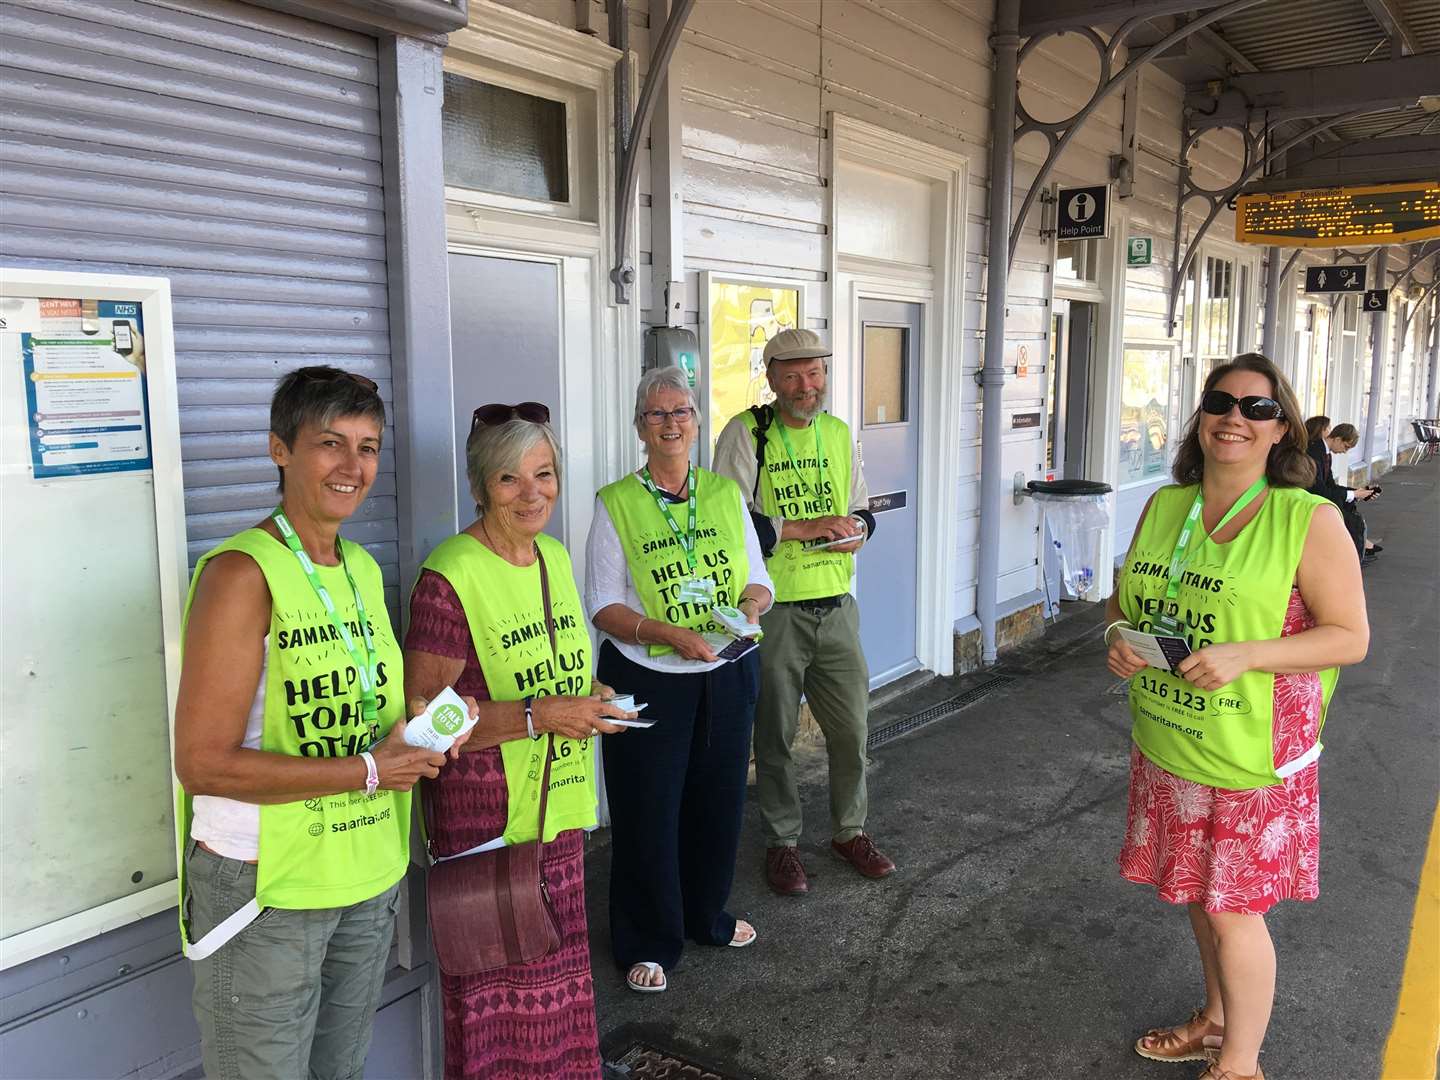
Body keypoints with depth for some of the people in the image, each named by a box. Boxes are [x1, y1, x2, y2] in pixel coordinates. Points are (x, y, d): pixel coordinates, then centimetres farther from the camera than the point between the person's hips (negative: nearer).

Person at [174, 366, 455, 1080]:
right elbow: (202, 763, -20)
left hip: (368, 872, 7)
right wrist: (369, 771, -19)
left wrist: (419, 734, -3)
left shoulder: (363, 569, 8)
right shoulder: (241, 573, -17)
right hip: (266, 886, -7)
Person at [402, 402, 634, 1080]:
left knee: (556, 960, 18)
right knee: (498, 982, 4)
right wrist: (537, 716, -25)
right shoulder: (449, 579, -18)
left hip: (558, 806, 7)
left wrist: (587, 697, 4)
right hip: (484, 814, -7)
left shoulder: (554, 556, 7)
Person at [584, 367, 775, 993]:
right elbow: (602, 606, -8)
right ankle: (647, 943, 23)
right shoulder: (615, 504, -6)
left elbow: (759, 581, 10)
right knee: (648, 811, 4)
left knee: (718, 800, 16)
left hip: (727, 676, 4)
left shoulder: (727, 494, 6)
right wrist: (669, 632, -23)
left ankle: (706, 915, 39)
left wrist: (751, 606, -13)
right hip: (647, 682, -4)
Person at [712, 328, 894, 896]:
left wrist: (855, 528, -4)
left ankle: (849, 831, 33)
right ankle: (781, 843, 26)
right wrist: (802, 529, -19)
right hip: (773, 610, -5)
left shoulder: (839, 434, 10)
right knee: (775, 736, 9)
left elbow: (861, 509, 19)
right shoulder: (746, 434, -7)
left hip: (836, 606, 5)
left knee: (851, 727, 12)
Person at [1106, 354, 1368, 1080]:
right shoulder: (1164, 507, 3)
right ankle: (1217, 1019, 44)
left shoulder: (1310, 520, -12)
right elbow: (1125, 600, 13)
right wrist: (1118, 639, -10)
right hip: (1166, 748, 5)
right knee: (1197, 891, 20)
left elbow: (1351, 636, -12)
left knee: (1233, 910, 5)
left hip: (1253, 758, -5)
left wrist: (1244, 654, -26)